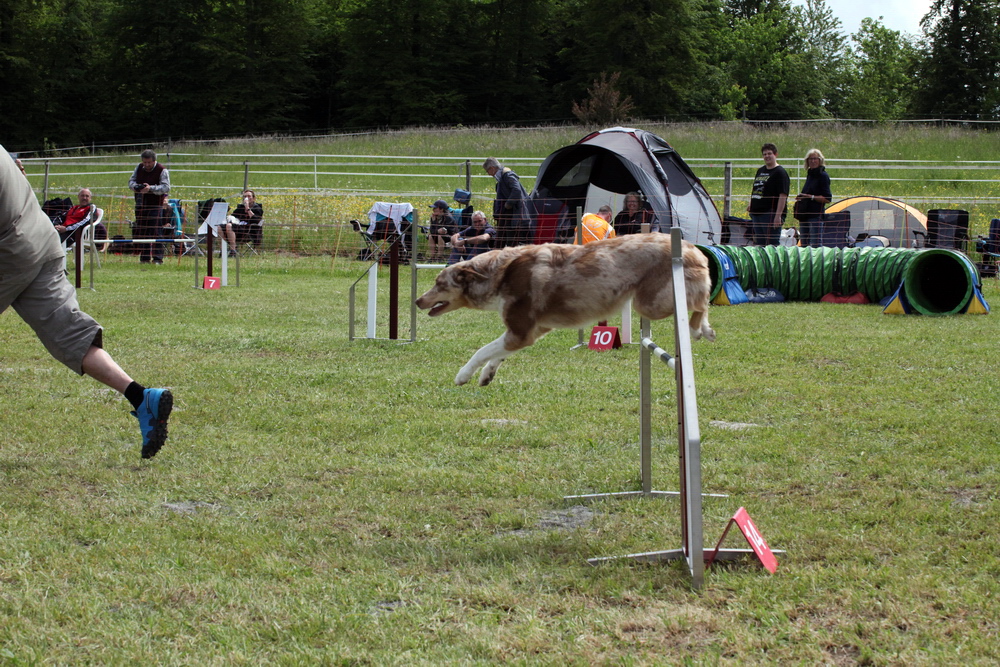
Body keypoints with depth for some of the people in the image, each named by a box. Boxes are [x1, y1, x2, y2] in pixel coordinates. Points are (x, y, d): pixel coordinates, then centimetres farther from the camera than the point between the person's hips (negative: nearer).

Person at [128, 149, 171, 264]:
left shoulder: (162, 170, -6)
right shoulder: (139, 168, 11)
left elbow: (166, 187, -14)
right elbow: (131, 181, 14)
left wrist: (151, 188, -27)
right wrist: (135, 186, -9)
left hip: (155, 206, -6)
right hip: (140, 206, 6)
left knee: (155, 232, -11)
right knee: (140, 232, 7)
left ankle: (157, 258, -9)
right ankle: (144, 257, 15)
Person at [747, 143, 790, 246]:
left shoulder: (780, 172, -7)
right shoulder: (760, 171, 18)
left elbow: (783, 195, -15)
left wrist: (778, 215, -22)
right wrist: (751, 205, 19)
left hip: (771, 213, -8)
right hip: (757, 213, 8)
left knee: (772, 245, -9)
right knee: (760, 244, 11)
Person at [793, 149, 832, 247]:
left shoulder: (823, 176, -7)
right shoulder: (809, 175, 17)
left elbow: (827, 199, -12)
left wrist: (811, 197, -18)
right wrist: (800, 197, 9)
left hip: (816, 215, -9)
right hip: (804, 215, 9)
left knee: (814, 246, -12)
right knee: (804, 245, 9)